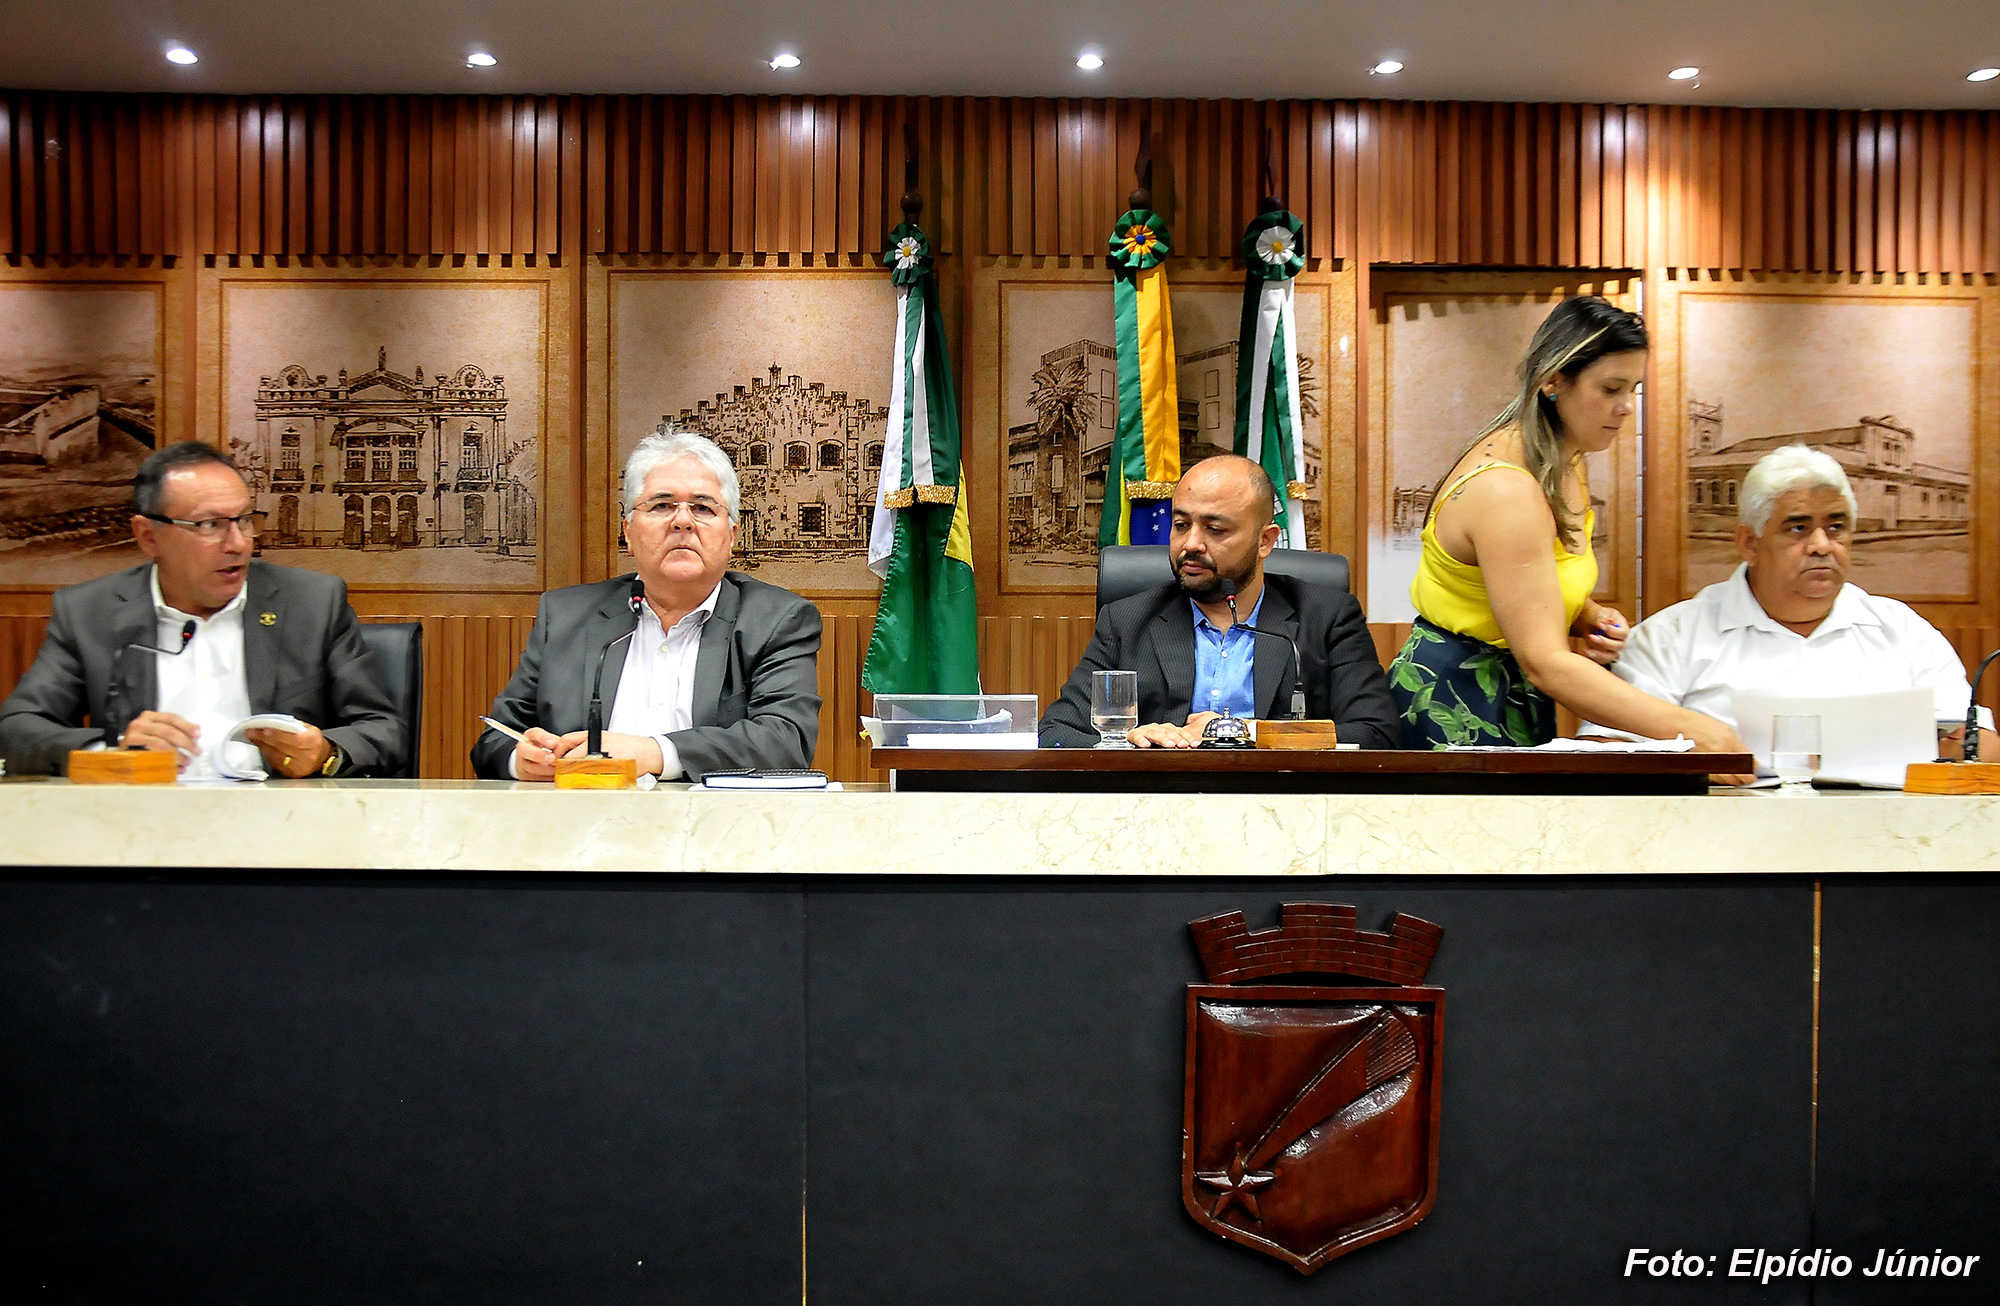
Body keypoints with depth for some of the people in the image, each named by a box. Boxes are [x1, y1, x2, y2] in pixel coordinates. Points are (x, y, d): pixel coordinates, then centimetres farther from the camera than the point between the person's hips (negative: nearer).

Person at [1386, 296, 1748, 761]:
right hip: (1456, 711, -9)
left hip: (1516, 704, 9)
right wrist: (1686, 727, -35)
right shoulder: (1505, 489, -26)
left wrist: (1591, 617, -2)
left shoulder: (1564, 464, 5)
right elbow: (1545, 662, -31)